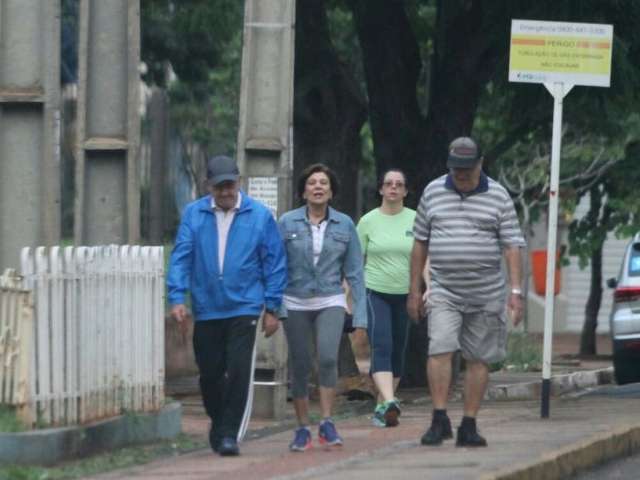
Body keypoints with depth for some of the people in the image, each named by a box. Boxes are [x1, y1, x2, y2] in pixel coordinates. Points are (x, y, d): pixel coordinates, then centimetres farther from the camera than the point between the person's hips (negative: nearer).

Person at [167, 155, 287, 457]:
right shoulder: (193, 214, 3)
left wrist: (272, 307, -1)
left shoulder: (259, 216, 0)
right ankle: (219, 425, 28)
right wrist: (177, 297, -11)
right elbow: (180, 258, 1)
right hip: (206, 310, 2)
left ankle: (230, 434, -7)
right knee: (210, 375, 8)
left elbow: (274, 263, 3)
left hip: (244, 309, -2)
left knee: (239, 372, -12)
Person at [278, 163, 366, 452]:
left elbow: (354, 272, 5)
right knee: (299, 366, 3)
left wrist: (360, 316, 0)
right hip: (295, 303, 0)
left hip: (330, 302, 0)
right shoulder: (287, 223, 0)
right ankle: (302, 430, 14)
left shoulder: (344, 225, 3)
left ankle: (327, 424, -15)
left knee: (328, 357, -21)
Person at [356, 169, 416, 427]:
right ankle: (389, 401, -34)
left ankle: (382, 406, 20)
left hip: (404, 294, 2)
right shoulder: (368, 221, 2)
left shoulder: (415, 220, 4)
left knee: (397, 352, 7)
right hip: (375, 292, -2)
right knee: (381, 347, -19)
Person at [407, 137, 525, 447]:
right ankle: (439, 420, -13)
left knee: (479, 359, 3)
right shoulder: (433, 192, 6)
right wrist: (415, 289, 9)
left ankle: (469, 427, 9)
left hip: (486, 292, 0)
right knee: (439, 349, -16)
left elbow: (512, 245, -2)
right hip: (444, 291, 0)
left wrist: (515, 291, -11)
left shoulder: (497, 196, 1)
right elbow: (420, 243, 12)